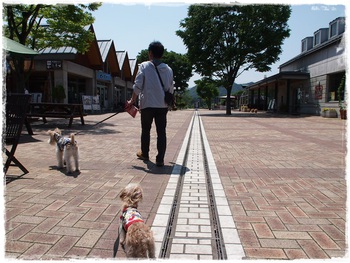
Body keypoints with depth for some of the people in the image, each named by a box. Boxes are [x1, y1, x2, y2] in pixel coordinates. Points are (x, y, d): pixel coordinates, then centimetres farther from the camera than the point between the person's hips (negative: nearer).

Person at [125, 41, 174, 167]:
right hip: (162, 105, 2)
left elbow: (137, 86, -8)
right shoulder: (168, 69, 6)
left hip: (147, 104, -2)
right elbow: (171, 89, 8)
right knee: (161, 132, 3)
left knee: (145, 130, 15)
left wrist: (132, 101, 2)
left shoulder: (144, 66, -4)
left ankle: (144, 154, 32)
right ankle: (160, 159, 1)